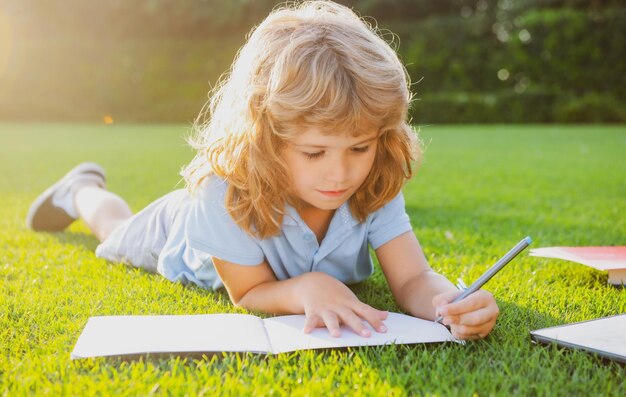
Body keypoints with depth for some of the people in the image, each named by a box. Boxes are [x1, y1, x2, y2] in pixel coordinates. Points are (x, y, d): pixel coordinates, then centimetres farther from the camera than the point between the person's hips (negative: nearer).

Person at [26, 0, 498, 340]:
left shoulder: (375, 188, -40)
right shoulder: (229, 192, -48)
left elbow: (413, 279, -44)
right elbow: (248, 293, -36)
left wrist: (450, 302, -67)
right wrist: (305, 287, -57)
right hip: (180, 237, -2)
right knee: (119, 230, 30)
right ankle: (82, 189, 60)